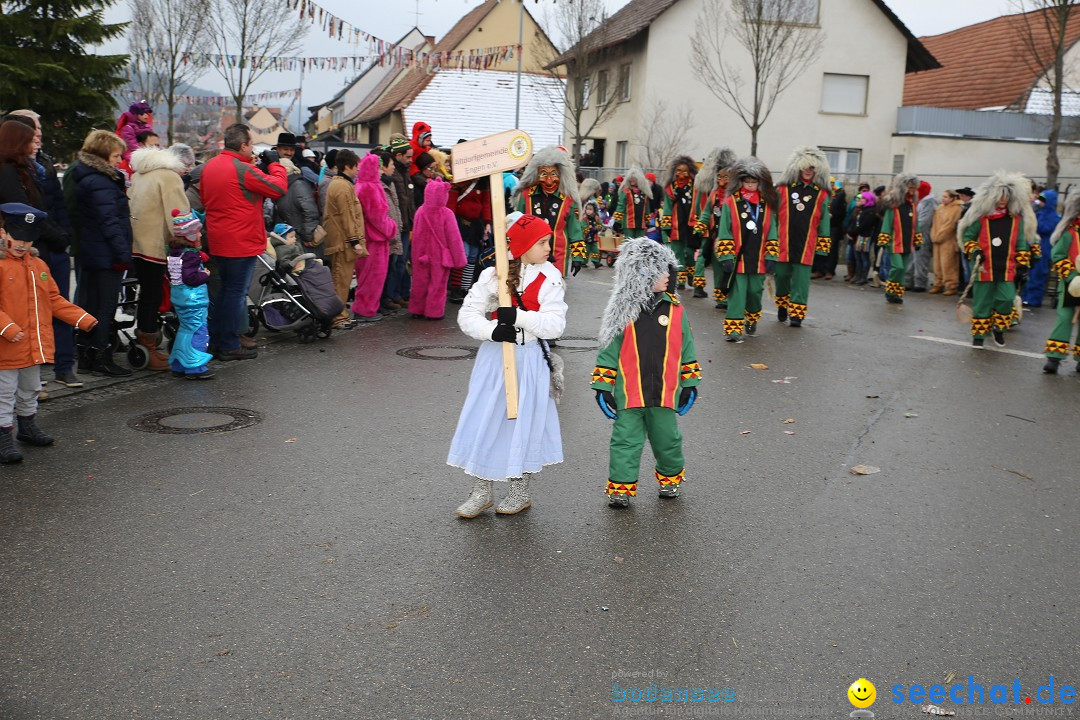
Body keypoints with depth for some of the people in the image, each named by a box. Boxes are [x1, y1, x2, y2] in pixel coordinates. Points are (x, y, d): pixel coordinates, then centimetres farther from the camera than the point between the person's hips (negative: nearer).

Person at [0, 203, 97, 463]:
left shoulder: (39, 265, 9)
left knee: (30, 390, 22)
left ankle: (27, 426, 38)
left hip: (35, 345, 7)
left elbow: (54, 300, 14)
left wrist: (82, 318, 7)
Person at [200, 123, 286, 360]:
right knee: (236, 293, 0)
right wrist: (274, 164, 0)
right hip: (242, 242, -8)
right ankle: (229, 347, 6)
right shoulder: (243, 170, -18)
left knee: (226, 290, 19)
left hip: (217, 242, 8)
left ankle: (215, 341, 25)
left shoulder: (209, 167, 9)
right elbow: (279, 188, -17)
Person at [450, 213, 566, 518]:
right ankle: (481, 492, 21)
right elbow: (467, 315, -5)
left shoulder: (550, 278, -5)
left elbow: (555, 325, -14)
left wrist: (518, 316, -24)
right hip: (495, 356, 1)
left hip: (531, 359, -1)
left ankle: (520, 492, 29)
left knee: (525, 420, 9)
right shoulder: (494, 275, -4)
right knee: (485, 418, 4)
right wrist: (492, 330, -22)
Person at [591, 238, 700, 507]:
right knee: (626, 440, 1)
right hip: (628, 393, -2)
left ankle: (671, 477, 38)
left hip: (664, 392, 2)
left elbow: (686, 350, 8)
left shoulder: (675, 310, 0)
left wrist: (690, 384, 8)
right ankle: (621, 486, 13)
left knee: (667, 439, 16)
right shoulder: (623, 313, -6)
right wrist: (603, 387, -3)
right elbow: (609, 351, -1)